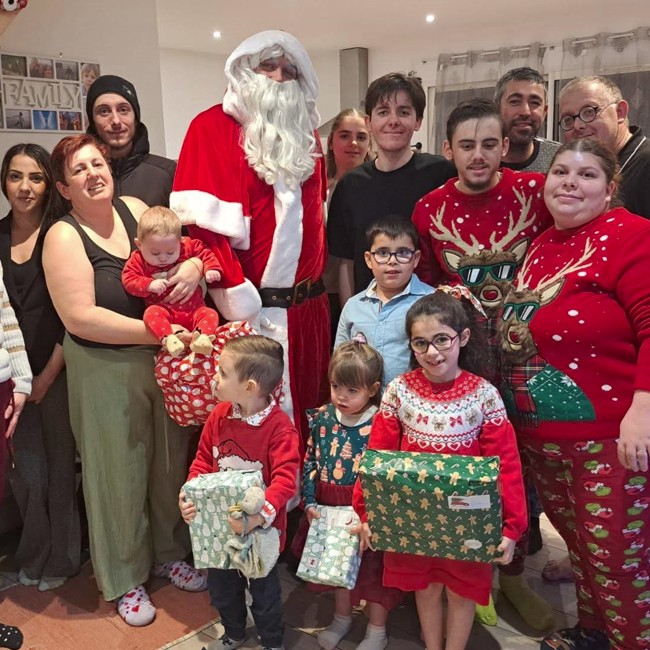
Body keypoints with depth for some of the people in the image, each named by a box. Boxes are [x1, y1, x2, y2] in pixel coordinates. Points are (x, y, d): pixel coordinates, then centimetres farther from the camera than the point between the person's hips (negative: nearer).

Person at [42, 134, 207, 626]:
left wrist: (195, 263, -11)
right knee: (120, 471, 10)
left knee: (170, 461, 17)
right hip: (105, 372, -4)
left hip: (165, 361, 5)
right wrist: (156, 332, -22)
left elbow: (182, 245, 13)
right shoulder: (63, 237, -12)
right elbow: (80, 317, -21)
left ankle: (168, 553, 42)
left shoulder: (135, 209, 2)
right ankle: (125, 580, 32)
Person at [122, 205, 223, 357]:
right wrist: (149, 285, -23)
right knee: (151, 313, -33)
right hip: (164, 310, -2)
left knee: (210, 314, -22)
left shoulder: (189, 246, 2)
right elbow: (129, 280, -7)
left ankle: (202, 336, -43)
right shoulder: (138, 260, -1)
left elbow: (204, 253, 11)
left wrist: (211, 269, -7)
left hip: (193, 308, 3)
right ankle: (168, 338, -49)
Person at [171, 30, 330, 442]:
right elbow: (205, 218, -14)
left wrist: (318, 275, 14)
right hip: (251, 304, -6)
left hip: (307, 303, 6)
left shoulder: (306, 133, 14)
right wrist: (236, 294, -19)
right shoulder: (213, 127, -5)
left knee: (308, 404, 16)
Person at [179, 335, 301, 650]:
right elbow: (203, 459, 3)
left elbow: (285, 479, -29)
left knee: (263, 588, 17)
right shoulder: (219, 415, -7)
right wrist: (190, 493, -11)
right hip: (219, 523, 6)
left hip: (261, 528, -5)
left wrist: (259, 515, -40)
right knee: (221, 585, 24)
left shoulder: (280, 427, -25)